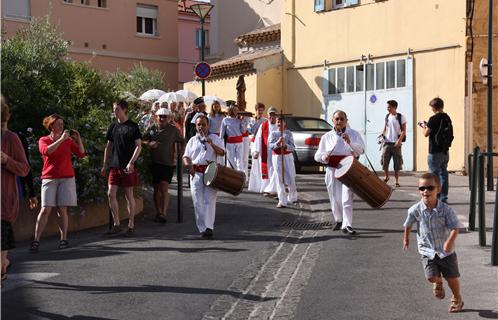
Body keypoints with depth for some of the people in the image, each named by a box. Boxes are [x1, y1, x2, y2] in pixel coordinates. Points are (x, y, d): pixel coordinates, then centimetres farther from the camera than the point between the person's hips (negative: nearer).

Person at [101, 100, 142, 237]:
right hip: (114, 165, 5)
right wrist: (104, 165, 13)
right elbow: (108, 147, 17)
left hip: (128, 167, -5)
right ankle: (117, 224, 8)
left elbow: (139, 146, -7)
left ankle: (131, 225, 11)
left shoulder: (132, 127, -3)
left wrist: (131, 163, -17)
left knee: (129, 196, 2)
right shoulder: (113, 127, 12)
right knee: (111, 194, -3)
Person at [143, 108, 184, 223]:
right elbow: (141, 141, 6)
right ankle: (158, 212, 20)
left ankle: (163, 213, -14)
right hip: (154, 162, 3)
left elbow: (183, 142, 10)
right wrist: (149, 143, -15)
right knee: (156, 189, 9)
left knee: (164, 188, -13)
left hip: (168, 163, -3)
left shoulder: (173, 129, 0)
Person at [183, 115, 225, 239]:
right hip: (196, 173, 3)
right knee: (197, 202, 1)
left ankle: (209, 227, -14)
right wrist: (188, 165, -10)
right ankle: (202, 228, 7)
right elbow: (186, 156, 11)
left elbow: (222, 153, 0)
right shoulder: (192, 140, 16)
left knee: (209, 200, -10)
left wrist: (212, 144, -16)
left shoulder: (214, 138, 11)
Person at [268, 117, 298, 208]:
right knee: (280, 179, 0)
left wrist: (285, 145, -23)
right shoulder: (273, 133, 4)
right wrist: (277, 143, -29)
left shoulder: (288, 133, 4)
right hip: (276, 157, 0)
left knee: (291, 178, 4)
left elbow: (293, 147, -2)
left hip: (288, 156, 0)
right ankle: (282, 202, 1)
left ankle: (292, 197, 28)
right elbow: (270, 146, -9)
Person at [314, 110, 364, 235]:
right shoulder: (327, 137, 9)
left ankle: (347, 225, -12)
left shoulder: (354, 134, 5)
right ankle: (338, 220, 31)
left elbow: (361, 150, -8)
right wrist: (324, 157, -13)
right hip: (332, 170, 2)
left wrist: (350, 142, -24)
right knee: (335, 198, 9)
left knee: (347, 197, -13)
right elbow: (317, 155, 10)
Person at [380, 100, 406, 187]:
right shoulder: (387, 117, 9)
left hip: (396, 143, -4)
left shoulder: (401, 117, -3)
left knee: (397, 163, 0)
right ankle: (386, 176, 20)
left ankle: (397, 181, 7)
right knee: (384, 160, 0)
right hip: (387, 142, 4)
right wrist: (382, 135, -4)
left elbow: (404, 131, -5)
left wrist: (399, 140, -17)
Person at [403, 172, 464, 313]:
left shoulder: (445, 209, -18)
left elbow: (455, 228, -18)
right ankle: (438, 283, 28)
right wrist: (406, 238, 19)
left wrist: (450, 242, -35)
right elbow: (408, 225, 5)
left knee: (452, 278, 9)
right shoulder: (415, 210, -14)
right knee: (432, 277, -11)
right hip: (427, 250, 1)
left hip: (446, 250, -1)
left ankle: (457, 299, 38)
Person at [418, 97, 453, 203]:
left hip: (435, 151, -7)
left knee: (434, 174, -1)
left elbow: (426, 134, -11)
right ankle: (444, 197, 16)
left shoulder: (433, 119, -16)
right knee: (444, 173, 12)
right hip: (445, 150, 7)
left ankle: (436, 197, 1)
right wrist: (428, 126, 21)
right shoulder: (447, 118, 7)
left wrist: (424, 126, 9)